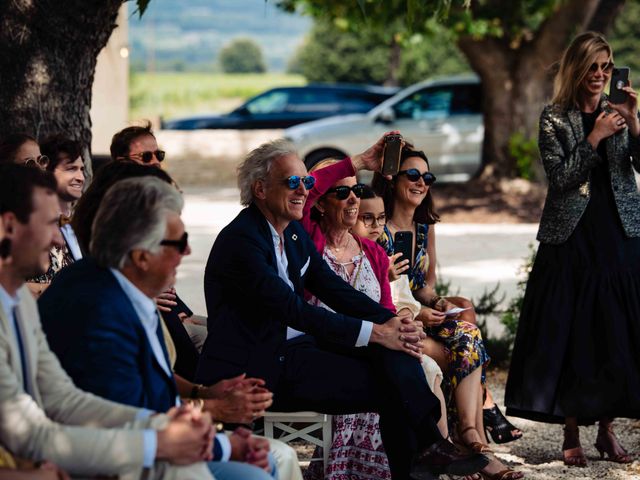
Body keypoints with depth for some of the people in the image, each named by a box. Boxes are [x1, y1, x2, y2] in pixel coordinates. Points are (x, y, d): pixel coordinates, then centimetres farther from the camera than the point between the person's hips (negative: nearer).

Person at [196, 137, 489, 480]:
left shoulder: (295, 232, 12)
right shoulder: (240, 240, -18)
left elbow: (334, 290, 10)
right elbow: (293, 309, -24)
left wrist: (390, 321, -9)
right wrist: (375, 332, -24)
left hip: (296, 346, 9)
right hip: (258, 368, -9)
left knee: (392, 348, -10)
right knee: (387, 386, -16)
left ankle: (425, 446, -14)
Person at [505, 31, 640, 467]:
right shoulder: (555, 118, 1)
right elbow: (561, 177, -7)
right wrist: (594, 139, -15)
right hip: (572, 236, -2)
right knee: (570, 334, -2)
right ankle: (572, 434, 5)